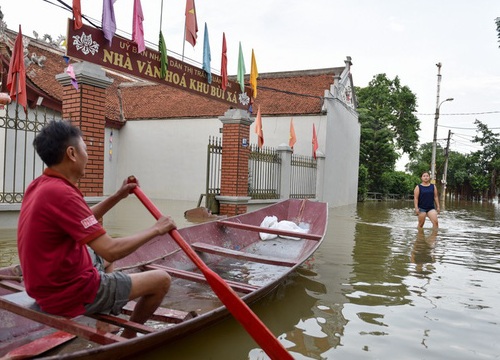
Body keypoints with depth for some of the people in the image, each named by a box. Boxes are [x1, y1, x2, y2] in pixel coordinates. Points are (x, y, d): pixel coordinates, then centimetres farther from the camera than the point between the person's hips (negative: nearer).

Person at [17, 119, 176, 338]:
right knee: (161, 280, -2)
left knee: (105, 259, 36)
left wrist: (118, 196, 11)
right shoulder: (61, 193, -27)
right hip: (71, 292, -10)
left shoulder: (39, 186, 4)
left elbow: (84, 221, 17)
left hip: (49, 284, 10)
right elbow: (111, 251, -30)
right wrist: (156, 229, -16)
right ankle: (128, 335, 24)